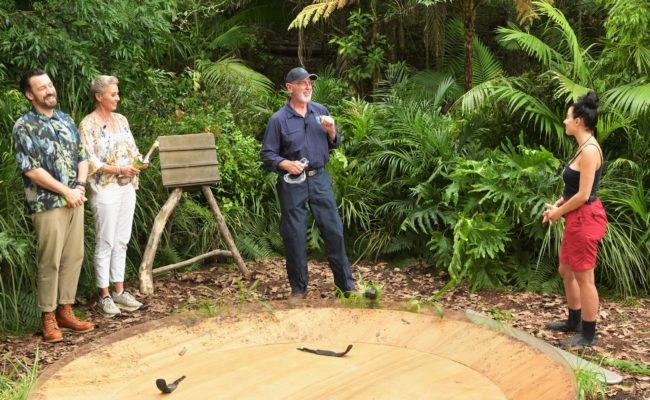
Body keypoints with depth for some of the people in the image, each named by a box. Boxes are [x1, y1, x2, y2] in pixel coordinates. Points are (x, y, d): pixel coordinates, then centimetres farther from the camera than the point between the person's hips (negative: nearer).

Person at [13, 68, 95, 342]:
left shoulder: (66, 120, 12)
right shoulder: (24, 126, -8)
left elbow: (81, 156, 14)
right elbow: (31, 169, -14)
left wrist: (80, 185, -4)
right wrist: (65, 191, -14)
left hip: (74, 201, 6)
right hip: (47, 204, -6)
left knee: (74, 256, 8)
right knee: (50, 261, -1)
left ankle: (65, 311, 19)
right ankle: (48, 317, 10)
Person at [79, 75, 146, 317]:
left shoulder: (121, 120, 12)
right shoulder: (88, 124, -10)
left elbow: (132, 150, 17)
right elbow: (89, 162, -15)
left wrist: (139, 162, -5)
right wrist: (119, 170, -22)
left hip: (127, 188, 7)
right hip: (105, 190, -7)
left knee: (121, 242, 11)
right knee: (105, 243, -1)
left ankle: (119, 290, 20)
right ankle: (104, 296, 8)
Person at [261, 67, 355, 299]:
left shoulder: (321, 111, 6)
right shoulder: (278, 119, -6)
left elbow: (334, 144, 13)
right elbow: (267, 154, -4)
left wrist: (331, 130, -7)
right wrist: (286, 164, -21)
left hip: (319, 178, 3)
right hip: (292, 183, -3)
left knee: (333, 230, 5)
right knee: (294, 235, 4)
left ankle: (346, 284, 17)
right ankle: (298, 288, 19)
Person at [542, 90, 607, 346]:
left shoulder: (590, 150, -20)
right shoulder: (584, 148, 11)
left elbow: (583, 195, -22)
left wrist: (559, 213, -9)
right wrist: (557, 205, 9)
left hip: (585, 219, -11)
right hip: (577, 219, 11)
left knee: (584, 278, 0)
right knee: (566, 272, 20)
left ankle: (589, 335, 12)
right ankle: (574, 322, 35)